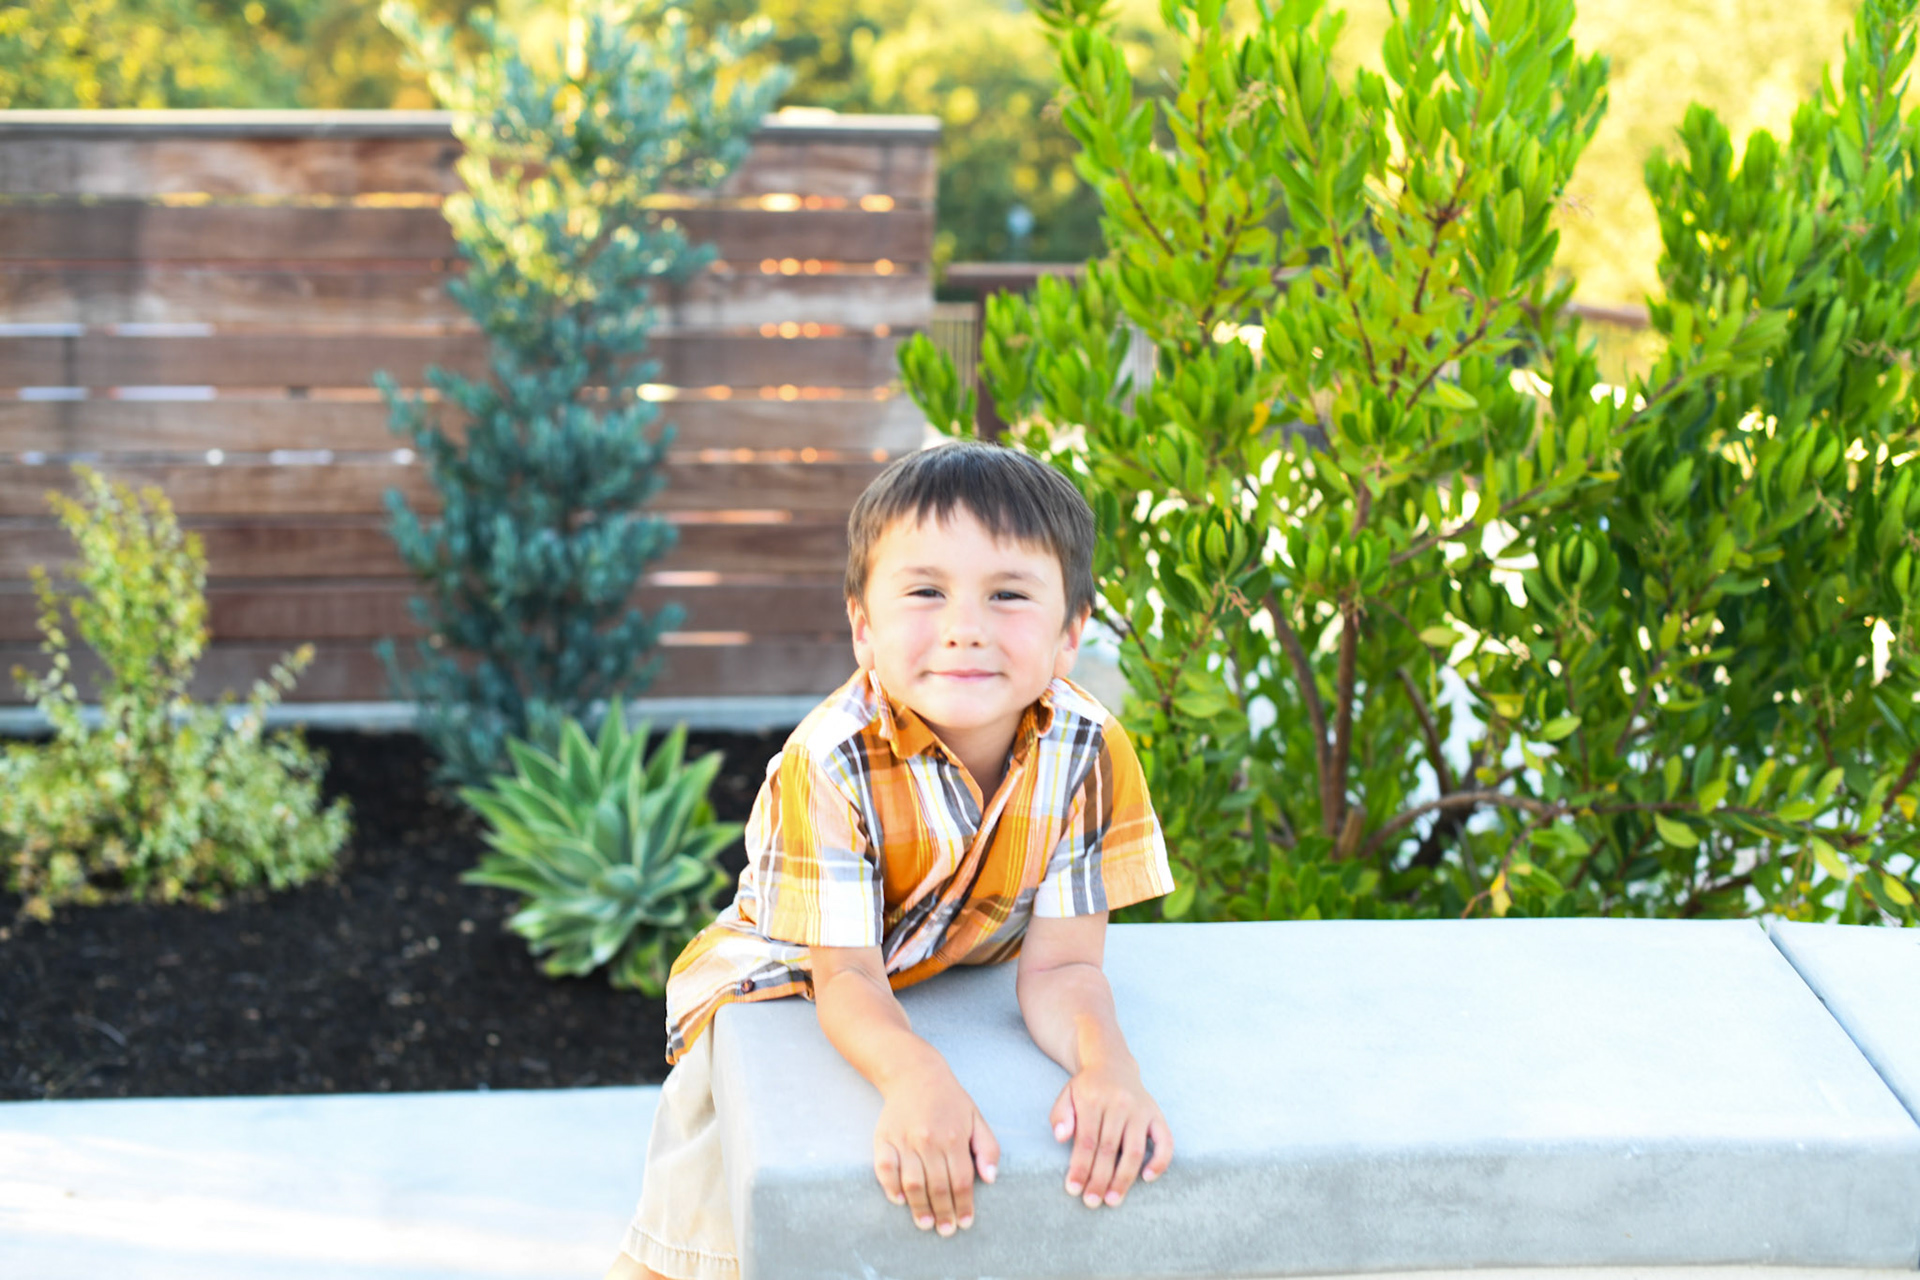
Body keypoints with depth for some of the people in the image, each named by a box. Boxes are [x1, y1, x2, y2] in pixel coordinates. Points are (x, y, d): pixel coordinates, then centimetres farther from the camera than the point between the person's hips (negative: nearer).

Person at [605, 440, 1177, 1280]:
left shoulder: (1092, 757, -23)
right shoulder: (830, 766, -32)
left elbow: (1058, 966, -21)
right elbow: (847, 977, -30)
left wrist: (1107, 1064, -45)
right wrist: (914, 1076, -53)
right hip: (784, 987, -3)